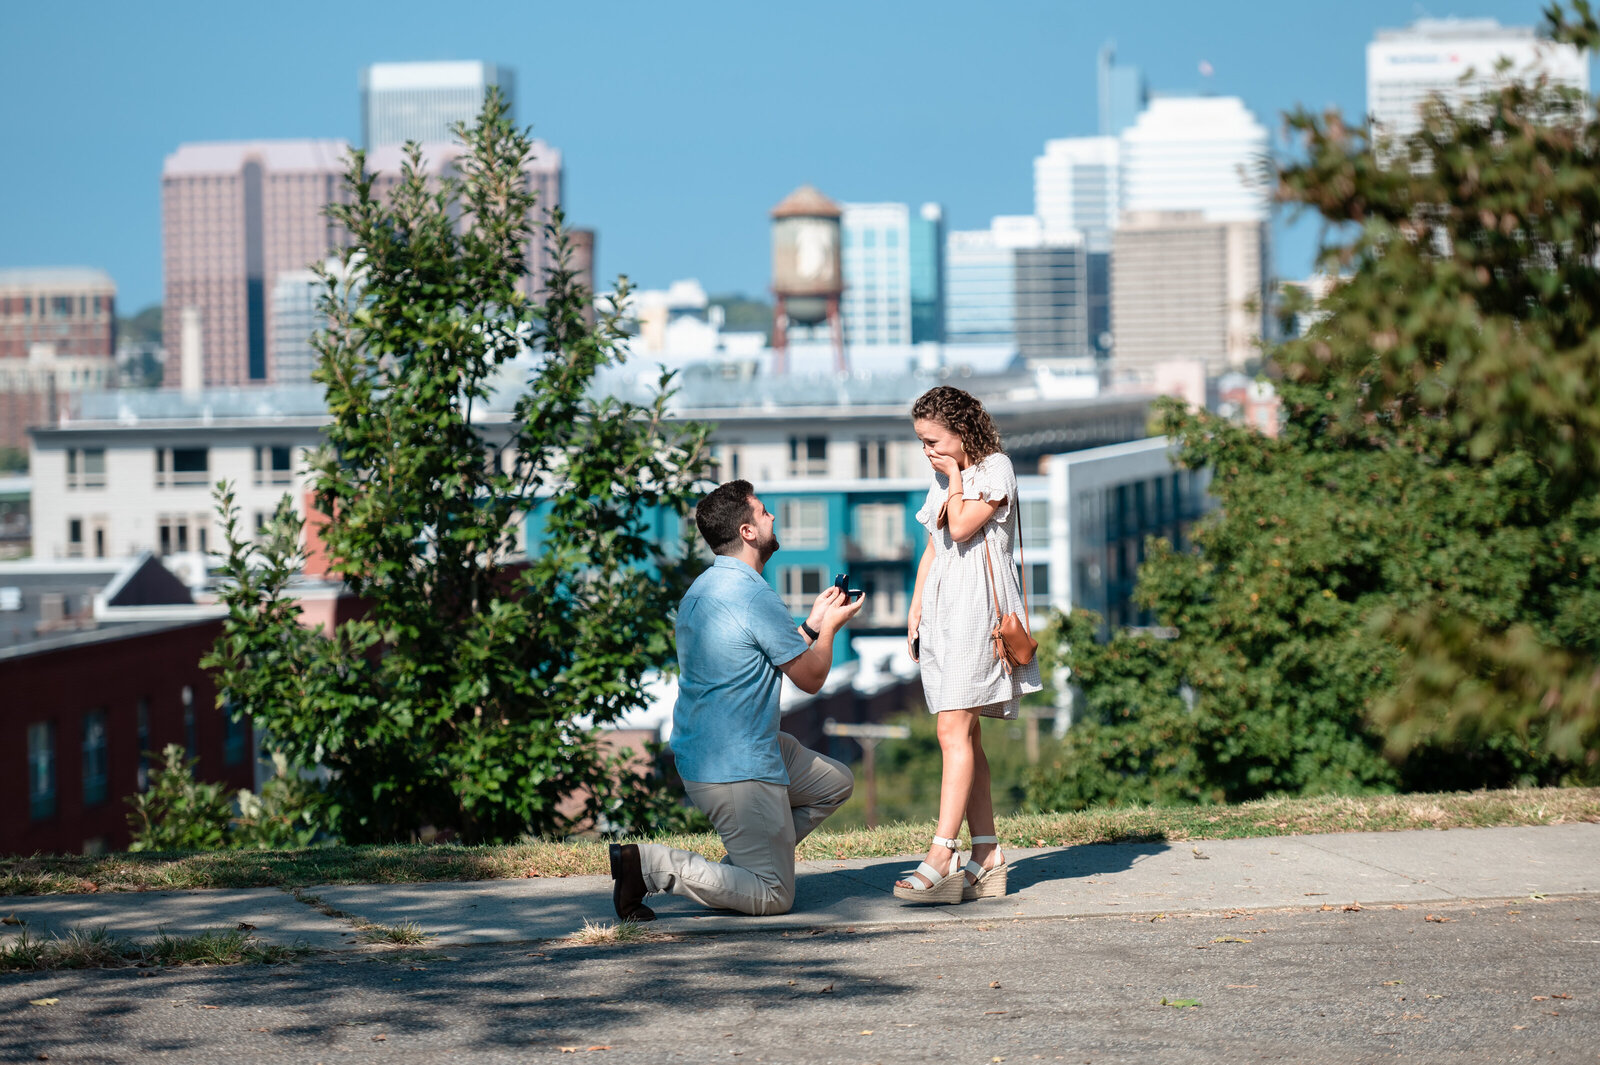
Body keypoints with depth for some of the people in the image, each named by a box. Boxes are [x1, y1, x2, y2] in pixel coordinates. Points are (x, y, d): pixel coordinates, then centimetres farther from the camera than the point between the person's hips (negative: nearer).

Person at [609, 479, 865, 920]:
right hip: (737, 767, -10)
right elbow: (811, 677, -8)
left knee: (836, 783, 23)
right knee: (773, 898, -7)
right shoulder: (756, 597, -19)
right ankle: (648, 863, -13)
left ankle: (745, 864, 14)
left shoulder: (702, 588, 11)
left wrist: (813, 624, 23)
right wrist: (829, 626, 9)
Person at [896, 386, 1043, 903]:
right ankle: (987, 859, 6)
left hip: (978, 607, -9)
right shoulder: (942, 479, 20)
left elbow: (962, 526, -17)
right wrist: (915, 611, 19)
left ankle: (941, 860, -24)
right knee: (965, 734, 5)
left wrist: (955, 475, -5)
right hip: (942, 607, 9)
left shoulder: (995, 468, -5)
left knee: (954, 730, -17)